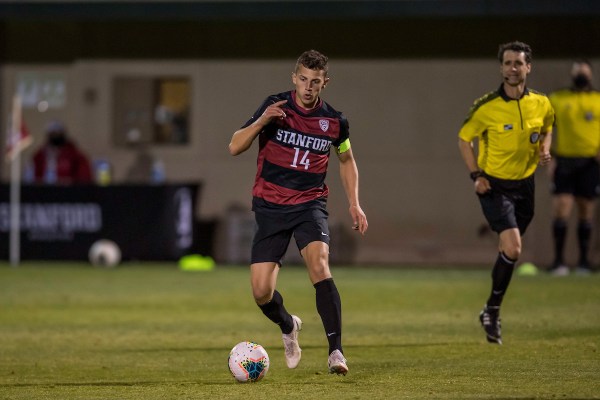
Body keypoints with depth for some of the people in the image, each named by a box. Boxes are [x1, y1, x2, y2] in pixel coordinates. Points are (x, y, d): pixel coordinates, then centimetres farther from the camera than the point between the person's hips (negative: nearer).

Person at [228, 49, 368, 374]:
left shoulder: (334, 121, 0)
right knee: (261, 292, -6)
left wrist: (354, 204, 10)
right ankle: (288, 327, 30)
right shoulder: (275, 107, -6)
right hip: (270, 207, 0)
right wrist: (261, 121, -25)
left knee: (319, 265, -28)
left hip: (309, 204, 0)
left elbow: (346, 160, 19)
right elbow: (235, 147, -8)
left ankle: (336, 351, -26)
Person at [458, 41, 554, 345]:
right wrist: (476, 175, -10)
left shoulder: (541, 104, -2)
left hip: (524, 184, 5)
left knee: (509, 251, 13)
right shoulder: (486, 107, -14)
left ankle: (491, 311, 31)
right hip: (493, 185, -5)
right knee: (512, 247, -19)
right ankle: (493, 310, -3)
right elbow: (464, 139, 0)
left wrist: (544, 148, -2)